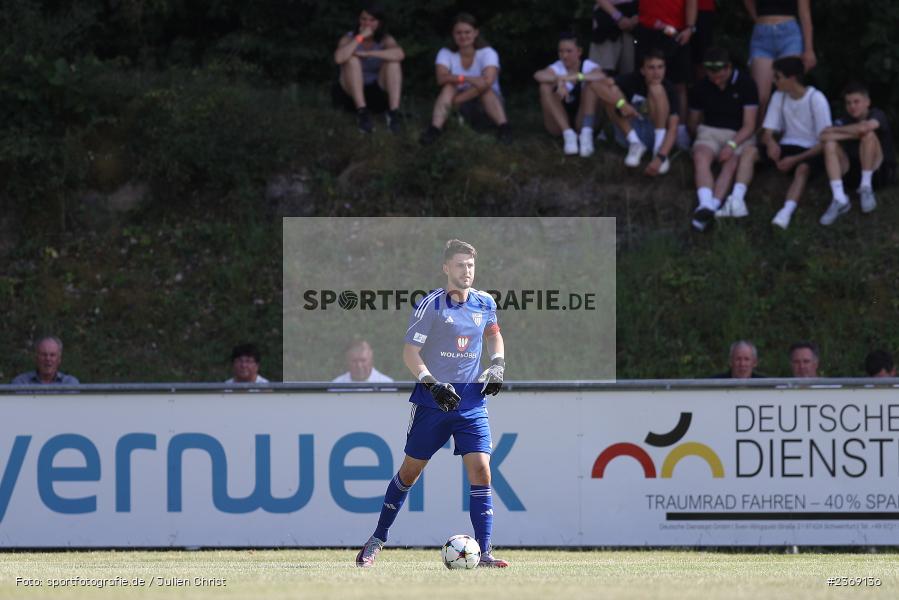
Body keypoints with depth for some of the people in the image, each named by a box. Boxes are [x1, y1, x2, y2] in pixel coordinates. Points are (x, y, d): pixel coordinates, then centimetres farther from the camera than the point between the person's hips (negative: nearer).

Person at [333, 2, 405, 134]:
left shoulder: (385, 40, -5)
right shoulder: (349, 39, -7)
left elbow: (399, 54, -30)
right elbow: (339, 58, -30)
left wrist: (366, 53, -29)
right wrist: (360, 38, -27)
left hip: (377, 92, 1)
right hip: (352, 94, -1)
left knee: (393, 61, -21)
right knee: (352, 59, -26)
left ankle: (393, 112, -31)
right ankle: (362, 112, -32)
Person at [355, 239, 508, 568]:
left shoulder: (485, 303, 4)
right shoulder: (431, 305, -10)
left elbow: (493, 333, 25)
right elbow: (410, 352, -10)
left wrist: (497, 363, 7)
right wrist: (433, 384, -23)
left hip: (472, 401, 3)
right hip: (432, 401, -3)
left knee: (480, 469, -11)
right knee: (410, 470, 7)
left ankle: (484, 552, -9)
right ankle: (377, 540, 24)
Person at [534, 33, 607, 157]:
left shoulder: (588, 67, -5)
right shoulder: (557, 68, -5)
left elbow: (602, 76, -30)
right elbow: (538, 75, -28)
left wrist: (576, 77, -43)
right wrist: (559, 80, -46)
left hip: (582, 121, 0)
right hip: (559, 124, 1)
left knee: (592, 83, -20)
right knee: (545, 87, -22)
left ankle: (586, 132, -34)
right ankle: (568, 134, -31)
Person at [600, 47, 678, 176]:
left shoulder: (668, 90, -14)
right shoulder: (633, 81, -11)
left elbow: (673, 129, -23)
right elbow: (601, 84, -24)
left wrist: (660, 157, -38)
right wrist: (621, 103, -40)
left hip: (653, 135, -1)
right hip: (630, 132, 1)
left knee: (657, 90, -24)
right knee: (611, 91, -20)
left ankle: (658, 151, -24)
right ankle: (635, 144, -16)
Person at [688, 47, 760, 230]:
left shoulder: (745, 84, -2)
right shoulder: (701, 88, 10)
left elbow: (749, 126, -7)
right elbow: (692, 122, 20)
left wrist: (732, 145, -22)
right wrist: (698, 137, 0)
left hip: (740, 135, -2)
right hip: (710, 131, 2)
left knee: (732, 162, -36)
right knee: (701, 156, -33)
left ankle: (713, 204, -56)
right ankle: (706, 205, -56)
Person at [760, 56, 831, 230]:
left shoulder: (816, 99, -11)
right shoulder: (779, 97, 5)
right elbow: (766, 133, 3)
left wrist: (795, 159, -22)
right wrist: (771, 142, -23)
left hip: (813, 151, -5)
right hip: (788, 147, 5)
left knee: (802, 168, -39)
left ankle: (786, 212, -59)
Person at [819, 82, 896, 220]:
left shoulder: (877, 115, -7)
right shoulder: (846, 121, 4)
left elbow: (865, 127, -33)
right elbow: (824, 138, -16)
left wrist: (835, 130, -19)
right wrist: (856, 133, -26)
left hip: (878, 171, -4)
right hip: (852, 170, 4)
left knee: (869, 134, -27)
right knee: (830, 144, -21)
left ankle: (866, 188, -21)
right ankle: (839, 198, -35)